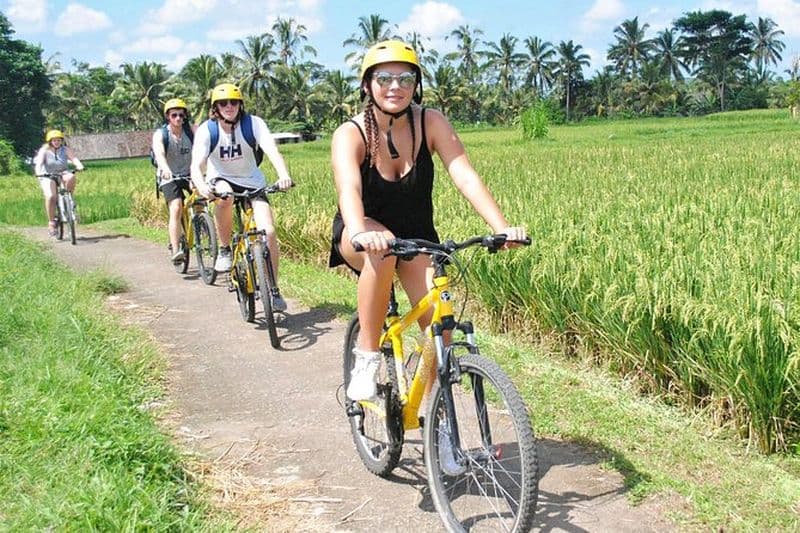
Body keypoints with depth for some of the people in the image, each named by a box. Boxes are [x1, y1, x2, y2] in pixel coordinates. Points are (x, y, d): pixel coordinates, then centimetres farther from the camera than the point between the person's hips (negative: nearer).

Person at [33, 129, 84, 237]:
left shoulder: (66, 150, 2)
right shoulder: (44, 150, -2)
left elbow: (73, 158, -14)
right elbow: (39, 162, -16)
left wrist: (79, 166, -36)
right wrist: (38, 172, -38)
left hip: (62, 174, 2)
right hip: (48, 177, -2)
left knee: (71, 177, -35)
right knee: (50, 196, -26)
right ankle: (51, 223, -16)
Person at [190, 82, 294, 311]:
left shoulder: (253, 123, -17)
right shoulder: (207, 129, -17)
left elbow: (272, 151, -31)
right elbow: (196, 164, -28)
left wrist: (283, 175, -52)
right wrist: (201, 185, -51)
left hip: (251, 182, 1)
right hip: (220, 179, 0)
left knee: (268, 231, -18)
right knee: (225, 195, -38)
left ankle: (273, 289, -3)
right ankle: (224, 249, -15)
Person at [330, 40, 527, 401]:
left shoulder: (431, 123, -14)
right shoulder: (350, 134, -21)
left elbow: (465, 176, -26)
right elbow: (348, 188, -39)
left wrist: (502, 228, -41)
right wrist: (361, 233, -61)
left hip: (416, 236, 2)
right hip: (361, 238, -2)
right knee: (382, 248, -39)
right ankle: (366, 357, -23)